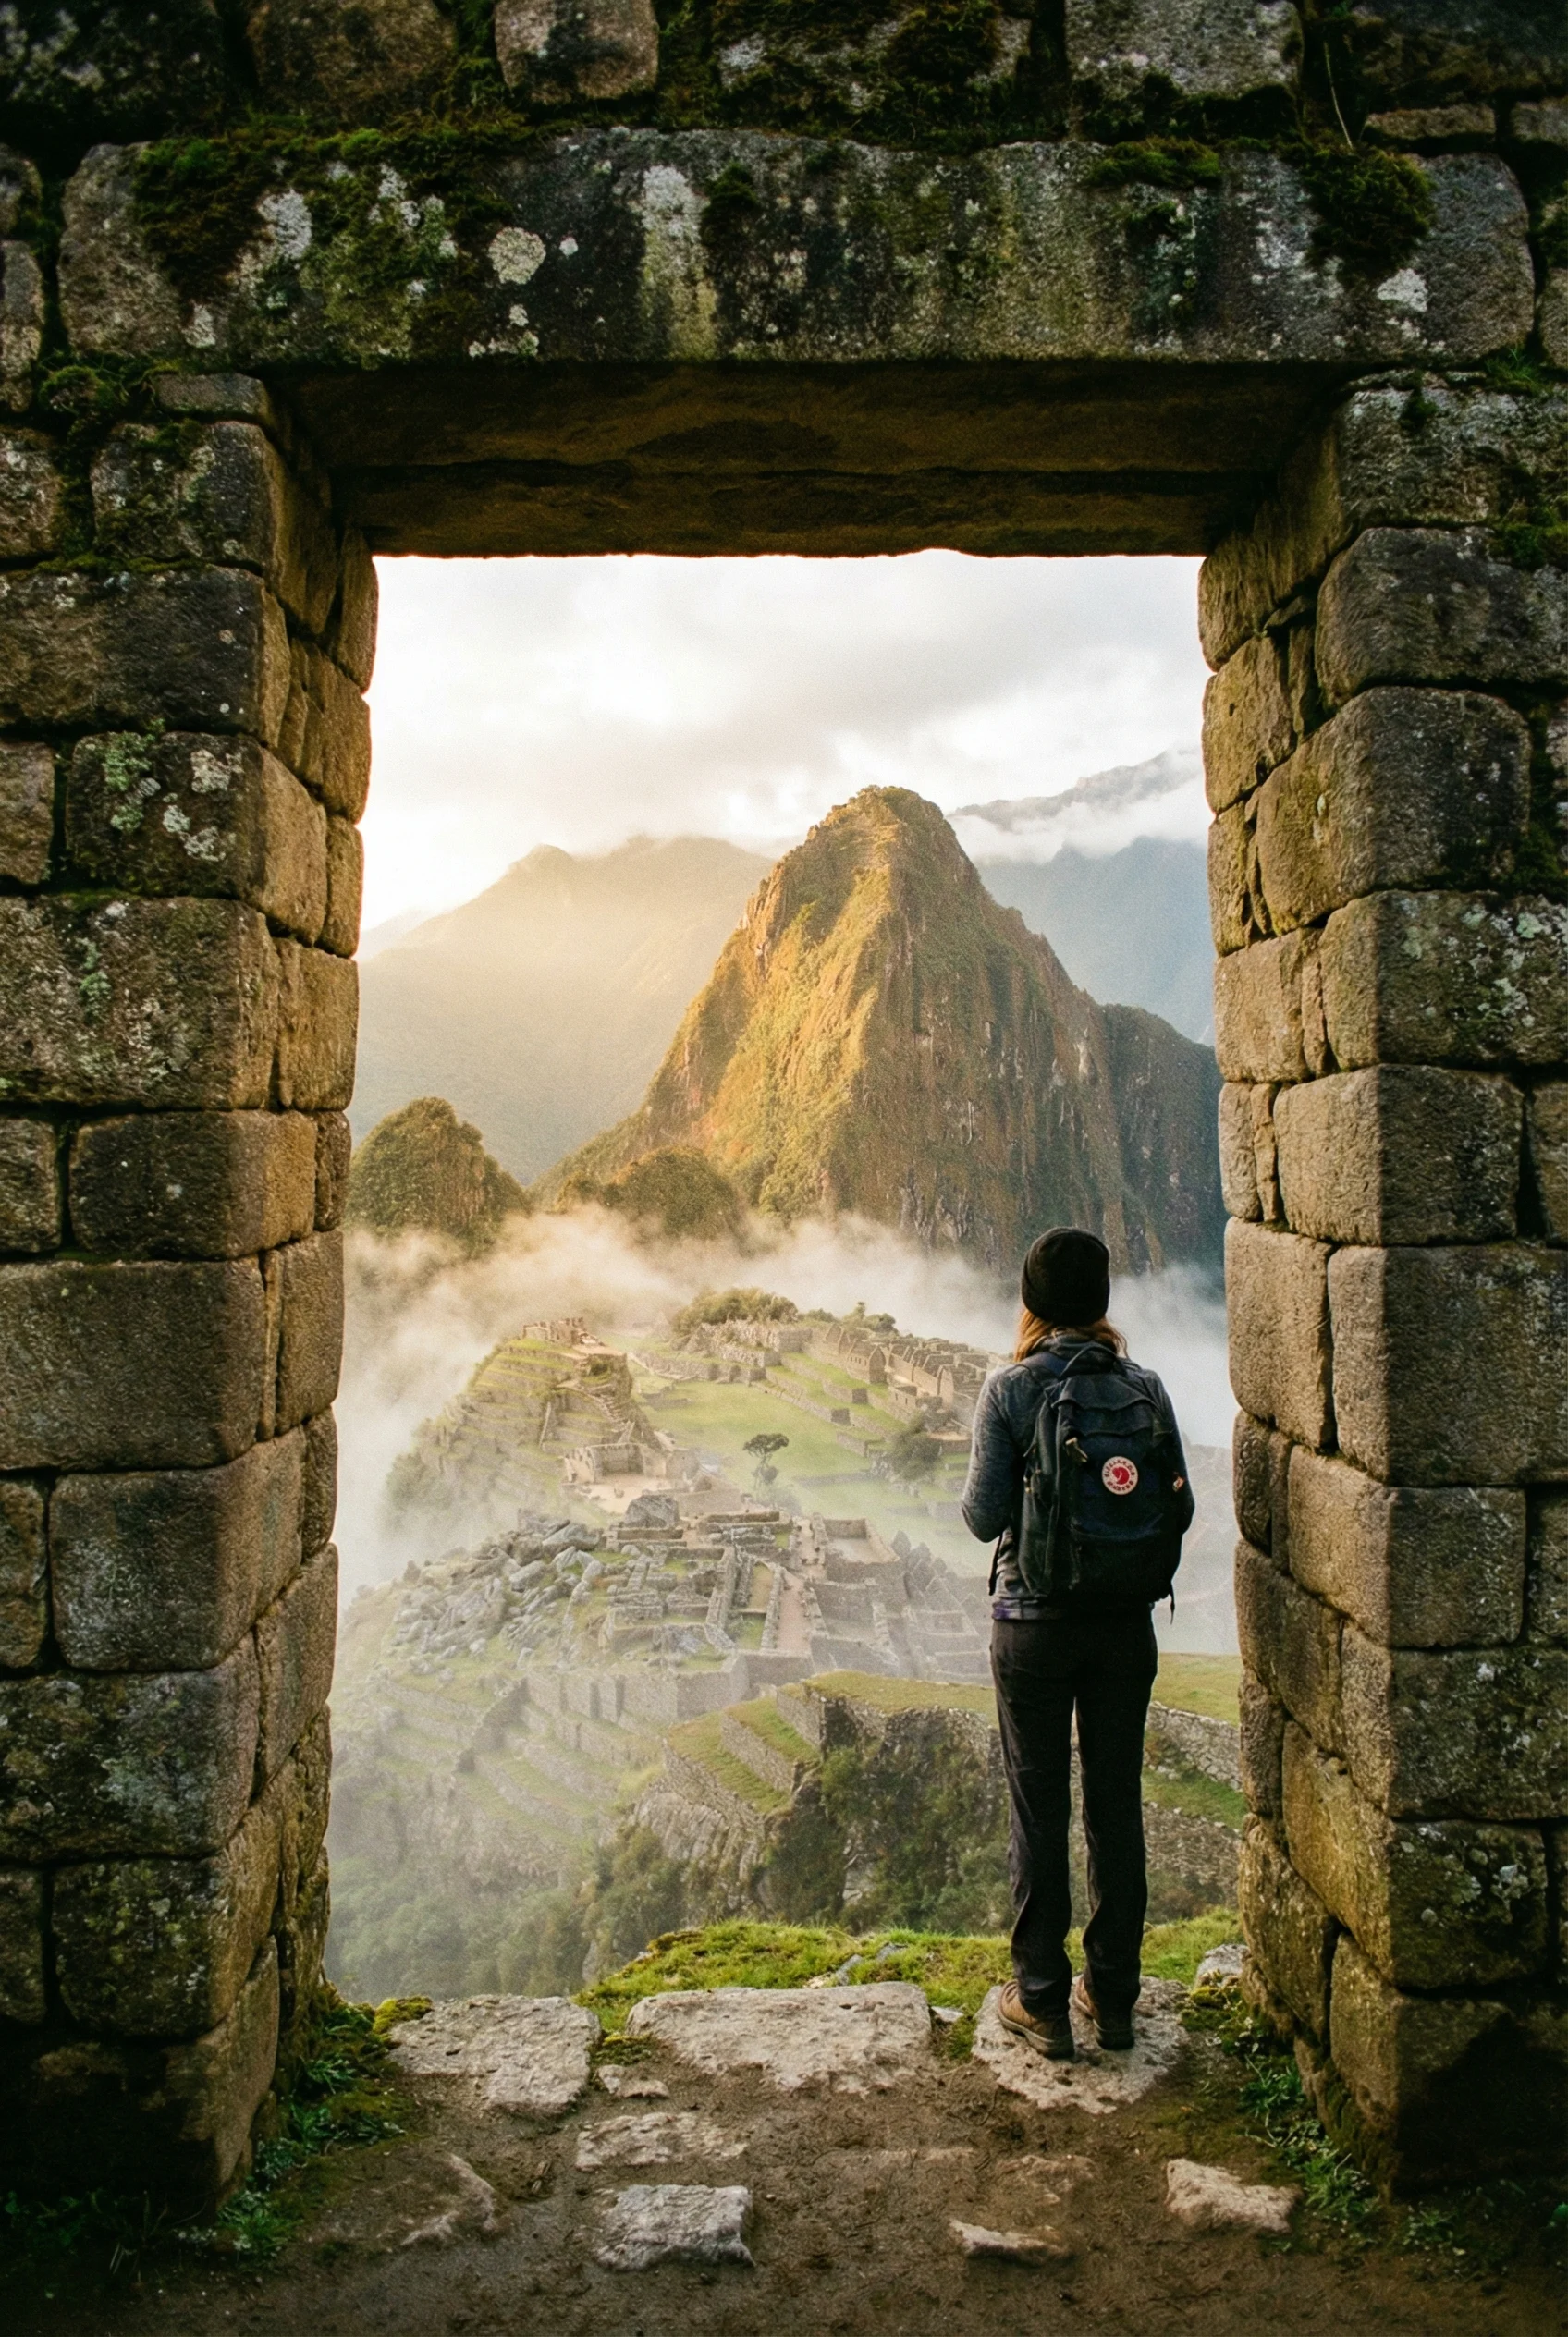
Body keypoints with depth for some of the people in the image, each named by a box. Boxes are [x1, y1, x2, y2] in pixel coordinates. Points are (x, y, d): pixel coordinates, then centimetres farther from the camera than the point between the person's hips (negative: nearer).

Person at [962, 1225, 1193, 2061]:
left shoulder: (1012, 1389, -13)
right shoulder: (1144, 1387, -3)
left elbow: (982, 1518, -12)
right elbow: (1180, 1508, 0)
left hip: (1035, 1622, -3)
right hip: (1127, 1623, 3)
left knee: (1039, 1809, 8)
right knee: (1116, 1802, 14)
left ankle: (1042, 2001, 18)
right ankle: (1113, 1995, 26)